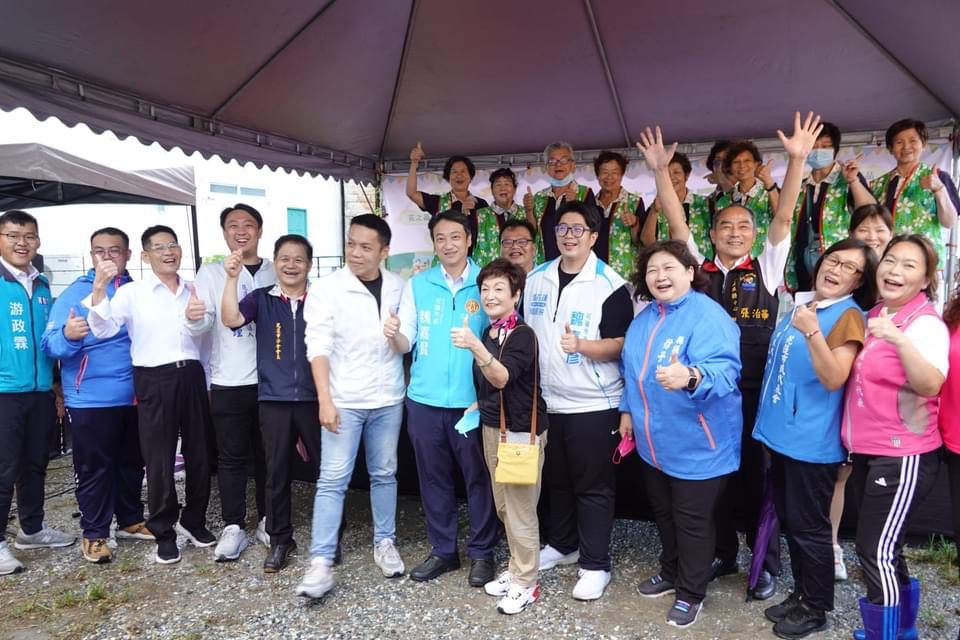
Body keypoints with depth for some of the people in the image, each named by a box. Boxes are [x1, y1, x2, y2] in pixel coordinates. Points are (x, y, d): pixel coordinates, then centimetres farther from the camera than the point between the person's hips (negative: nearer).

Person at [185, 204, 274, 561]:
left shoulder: (277, 273, 7)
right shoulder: (211, 272, 2)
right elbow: (200, 327, -7)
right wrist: (194, 316, -30)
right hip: (229, 382, -1)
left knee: (269, 454, 11)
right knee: (231, 456, 5)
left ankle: (268, 520, 25)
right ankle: (233, 528, 15)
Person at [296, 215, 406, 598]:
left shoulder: (398, 287, 2)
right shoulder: (327, 288, -7)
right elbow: (318, 348, -10)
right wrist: (324, 400, -14)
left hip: (388, 398, 3)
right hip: (344, 400, -3)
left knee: (384, 474, 14)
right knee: (332, 480, -2)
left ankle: (385, 543, 29)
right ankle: (321, 563, 4)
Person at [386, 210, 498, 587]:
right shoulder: (417, 285, 5)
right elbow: (406, 344, 2)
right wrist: (393, 335, -21)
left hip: (473, 400, -2)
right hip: (425, 400, 3)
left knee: (478, 477, 7)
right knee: (433, 477, 12)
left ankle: (482, 552, 24)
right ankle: (443, 550, 28)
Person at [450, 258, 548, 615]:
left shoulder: (522, 335, -15)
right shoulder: (487, 333, 9)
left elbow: (503, 378, -30)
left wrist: (474, 346, -41)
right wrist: (479, 405, 9)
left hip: (522, 431, -8)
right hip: (491, 427, 8)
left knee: (521, 509, 1)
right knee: (503, 507, 16)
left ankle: (527, 584, 15)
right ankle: (516, 571, 31)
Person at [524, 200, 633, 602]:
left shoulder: (610, 285, -12)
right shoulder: (535, 279, 6)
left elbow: (621, 345, -14)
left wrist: (583, 345, -31)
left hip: (593, 403, -5)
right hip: (545, 400, 6)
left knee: (593, 486, 5)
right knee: (556, 479, 19)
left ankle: (595, 564, 19)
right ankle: (561, 544, 38)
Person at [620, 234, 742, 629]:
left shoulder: (709, 316, -21)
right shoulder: (644, 318, 5)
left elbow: (724, 369, -35)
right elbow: (632, 371, 17)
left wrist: (691, 377, -54)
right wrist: (628, 410, 15)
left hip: (697, 444, -7)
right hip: (654, 442, 8)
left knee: (692, 521, 8)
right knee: (664, 514, 23)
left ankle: (691, 593, 28)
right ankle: (670, 573, 45)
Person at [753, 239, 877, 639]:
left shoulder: (849, 316, -12)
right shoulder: (801, 305, 11)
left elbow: (834, 379, -22)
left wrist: (812, 332, -32)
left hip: (812, 441, -8)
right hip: (782, 433, 8)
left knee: (808, 525, 4)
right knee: (789, 520, 18)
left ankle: (816, 608, 22)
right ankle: (801, 593, 34)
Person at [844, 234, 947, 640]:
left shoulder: (926, 323, -14)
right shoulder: (873, 316, 8)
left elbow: (930, 385, -31)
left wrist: (899, 340, -44)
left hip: (902, 455, -8)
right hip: (866, 451, 8)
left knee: (876, 549, -3)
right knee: (883, 546, 18)